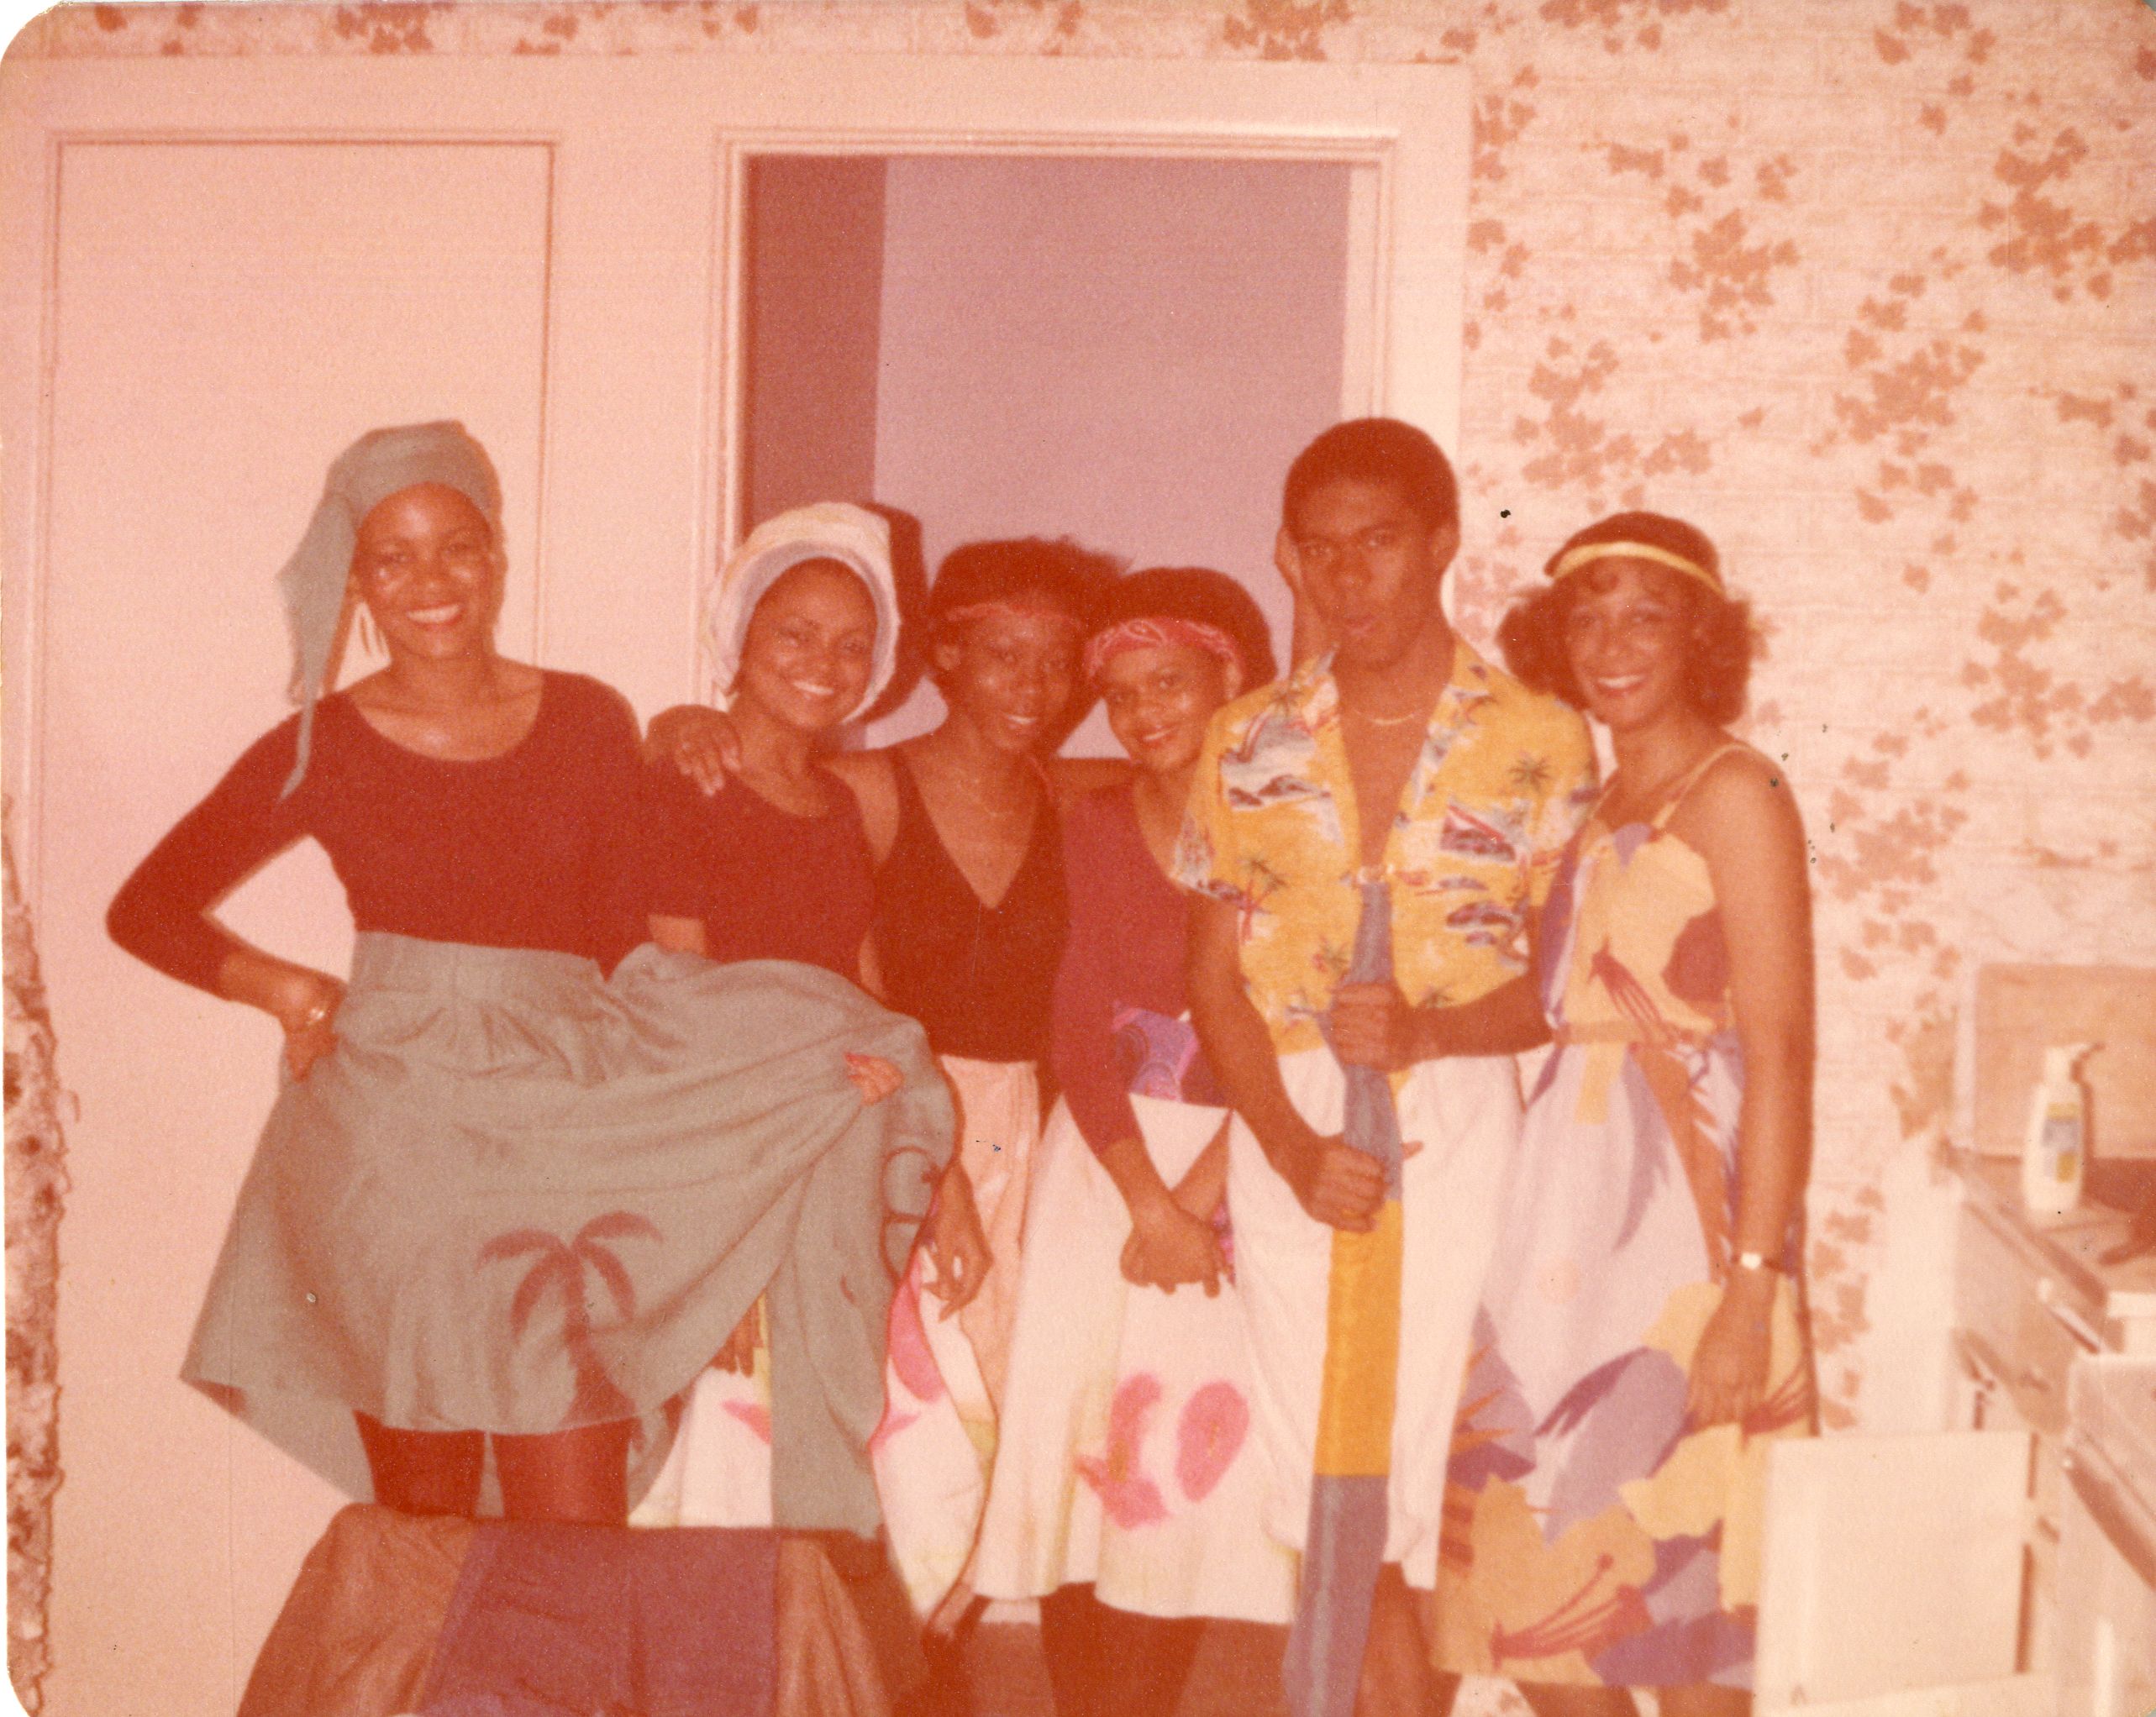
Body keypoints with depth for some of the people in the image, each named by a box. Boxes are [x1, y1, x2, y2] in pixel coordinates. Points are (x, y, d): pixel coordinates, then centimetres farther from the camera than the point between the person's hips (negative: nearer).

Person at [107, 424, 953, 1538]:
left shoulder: (587, 724, 6)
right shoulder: (320, 749, 2)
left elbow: (618, 942, 10)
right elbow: (146, 907, 11)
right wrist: (276, 986, -4)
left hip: (563, 1126, 1)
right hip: (393, 1140, 0)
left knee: (579, 1541, -3)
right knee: (421, 1527, 7)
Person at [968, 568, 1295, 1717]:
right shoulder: (1097, 824, 6)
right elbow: (1080, 1030, -1)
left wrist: (1195, 1198, -12)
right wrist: (1149, 1200, -12)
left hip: (1241, 1163, -2)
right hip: (1108, 1155, 2)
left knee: (1189, 1465, -1)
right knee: (1080, 1449, 1)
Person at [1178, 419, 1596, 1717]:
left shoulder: (1541, 745, 0)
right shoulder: (1251, 744, 7)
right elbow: (1217, 976, 5)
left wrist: (1427, 1030, -19)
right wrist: (1291, 1149, -9)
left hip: (1461, 1125, -2)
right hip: (1289, 1131, 2)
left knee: (1402, 1482, -2)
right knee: (1325, 1488, 5)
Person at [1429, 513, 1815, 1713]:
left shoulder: (1733, 795, -8)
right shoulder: (1590, 806, 15)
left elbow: (1781, 1058, -15)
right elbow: (1547, 1016, 12)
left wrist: (1751, 1288, -20)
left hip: (1680, 1222, -7)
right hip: (1567, 1221, 7)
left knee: (1681, 1602, 0)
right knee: (1535, 1591, 12)